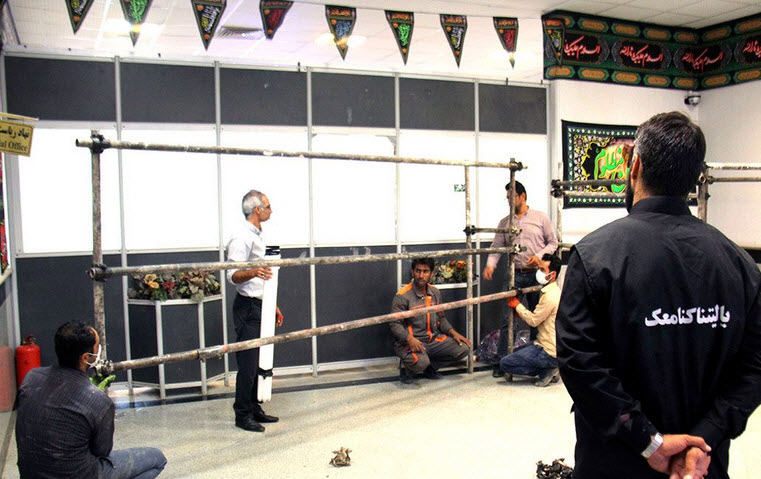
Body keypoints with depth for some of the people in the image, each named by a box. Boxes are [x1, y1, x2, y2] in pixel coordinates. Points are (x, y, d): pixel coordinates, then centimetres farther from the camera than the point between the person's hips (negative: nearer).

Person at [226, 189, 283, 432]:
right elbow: (233, 275, -23)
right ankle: (242, 415, 6)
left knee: (258, 362, 13)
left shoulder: (257, 235, 16)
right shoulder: (242, 238, -14)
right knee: (248, 363, -4)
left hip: (260, 306, 9)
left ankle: (254, 409, 23)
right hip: (248, 307, -9)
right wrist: (253, 273, -42)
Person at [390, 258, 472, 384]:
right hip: (409, 342, -6)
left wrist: (453, 332, 1)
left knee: (463, 348, -10)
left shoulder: (435, 292, 8)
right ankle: (406, 368, 3)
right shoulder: (402, 296, -12)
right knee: (420, 362, -36)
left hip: (433, 339, 6)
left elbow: (441, 318, 18)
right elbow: (395, 325, -14)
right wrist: (410, 339, -30)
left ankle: (430, 367, 11)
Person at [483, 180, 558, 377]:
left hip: (536, 274, -1)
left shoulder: (541, 218, 3)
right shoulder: (505, 222, 10)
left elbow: (553, 242, 4)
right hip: (514, 274, 1)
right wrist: (490, 264, -12)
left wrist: (539, 256, -12)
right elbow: (497, 247, 6)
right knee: (507, 318, -3)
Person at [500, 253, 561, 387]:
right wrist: (521, 312, 1)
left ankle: (546, 371, -3)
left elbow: (534, 321, -15)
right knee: (515, 354, 25)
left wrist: (517, 305, -4)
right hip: (548, 345, 10)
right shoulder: (553, 291, 10)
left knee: (505, 363, -9)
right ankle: (549, 368, 10)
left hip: (548, 351, -10)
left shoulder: (550, 296, -22)